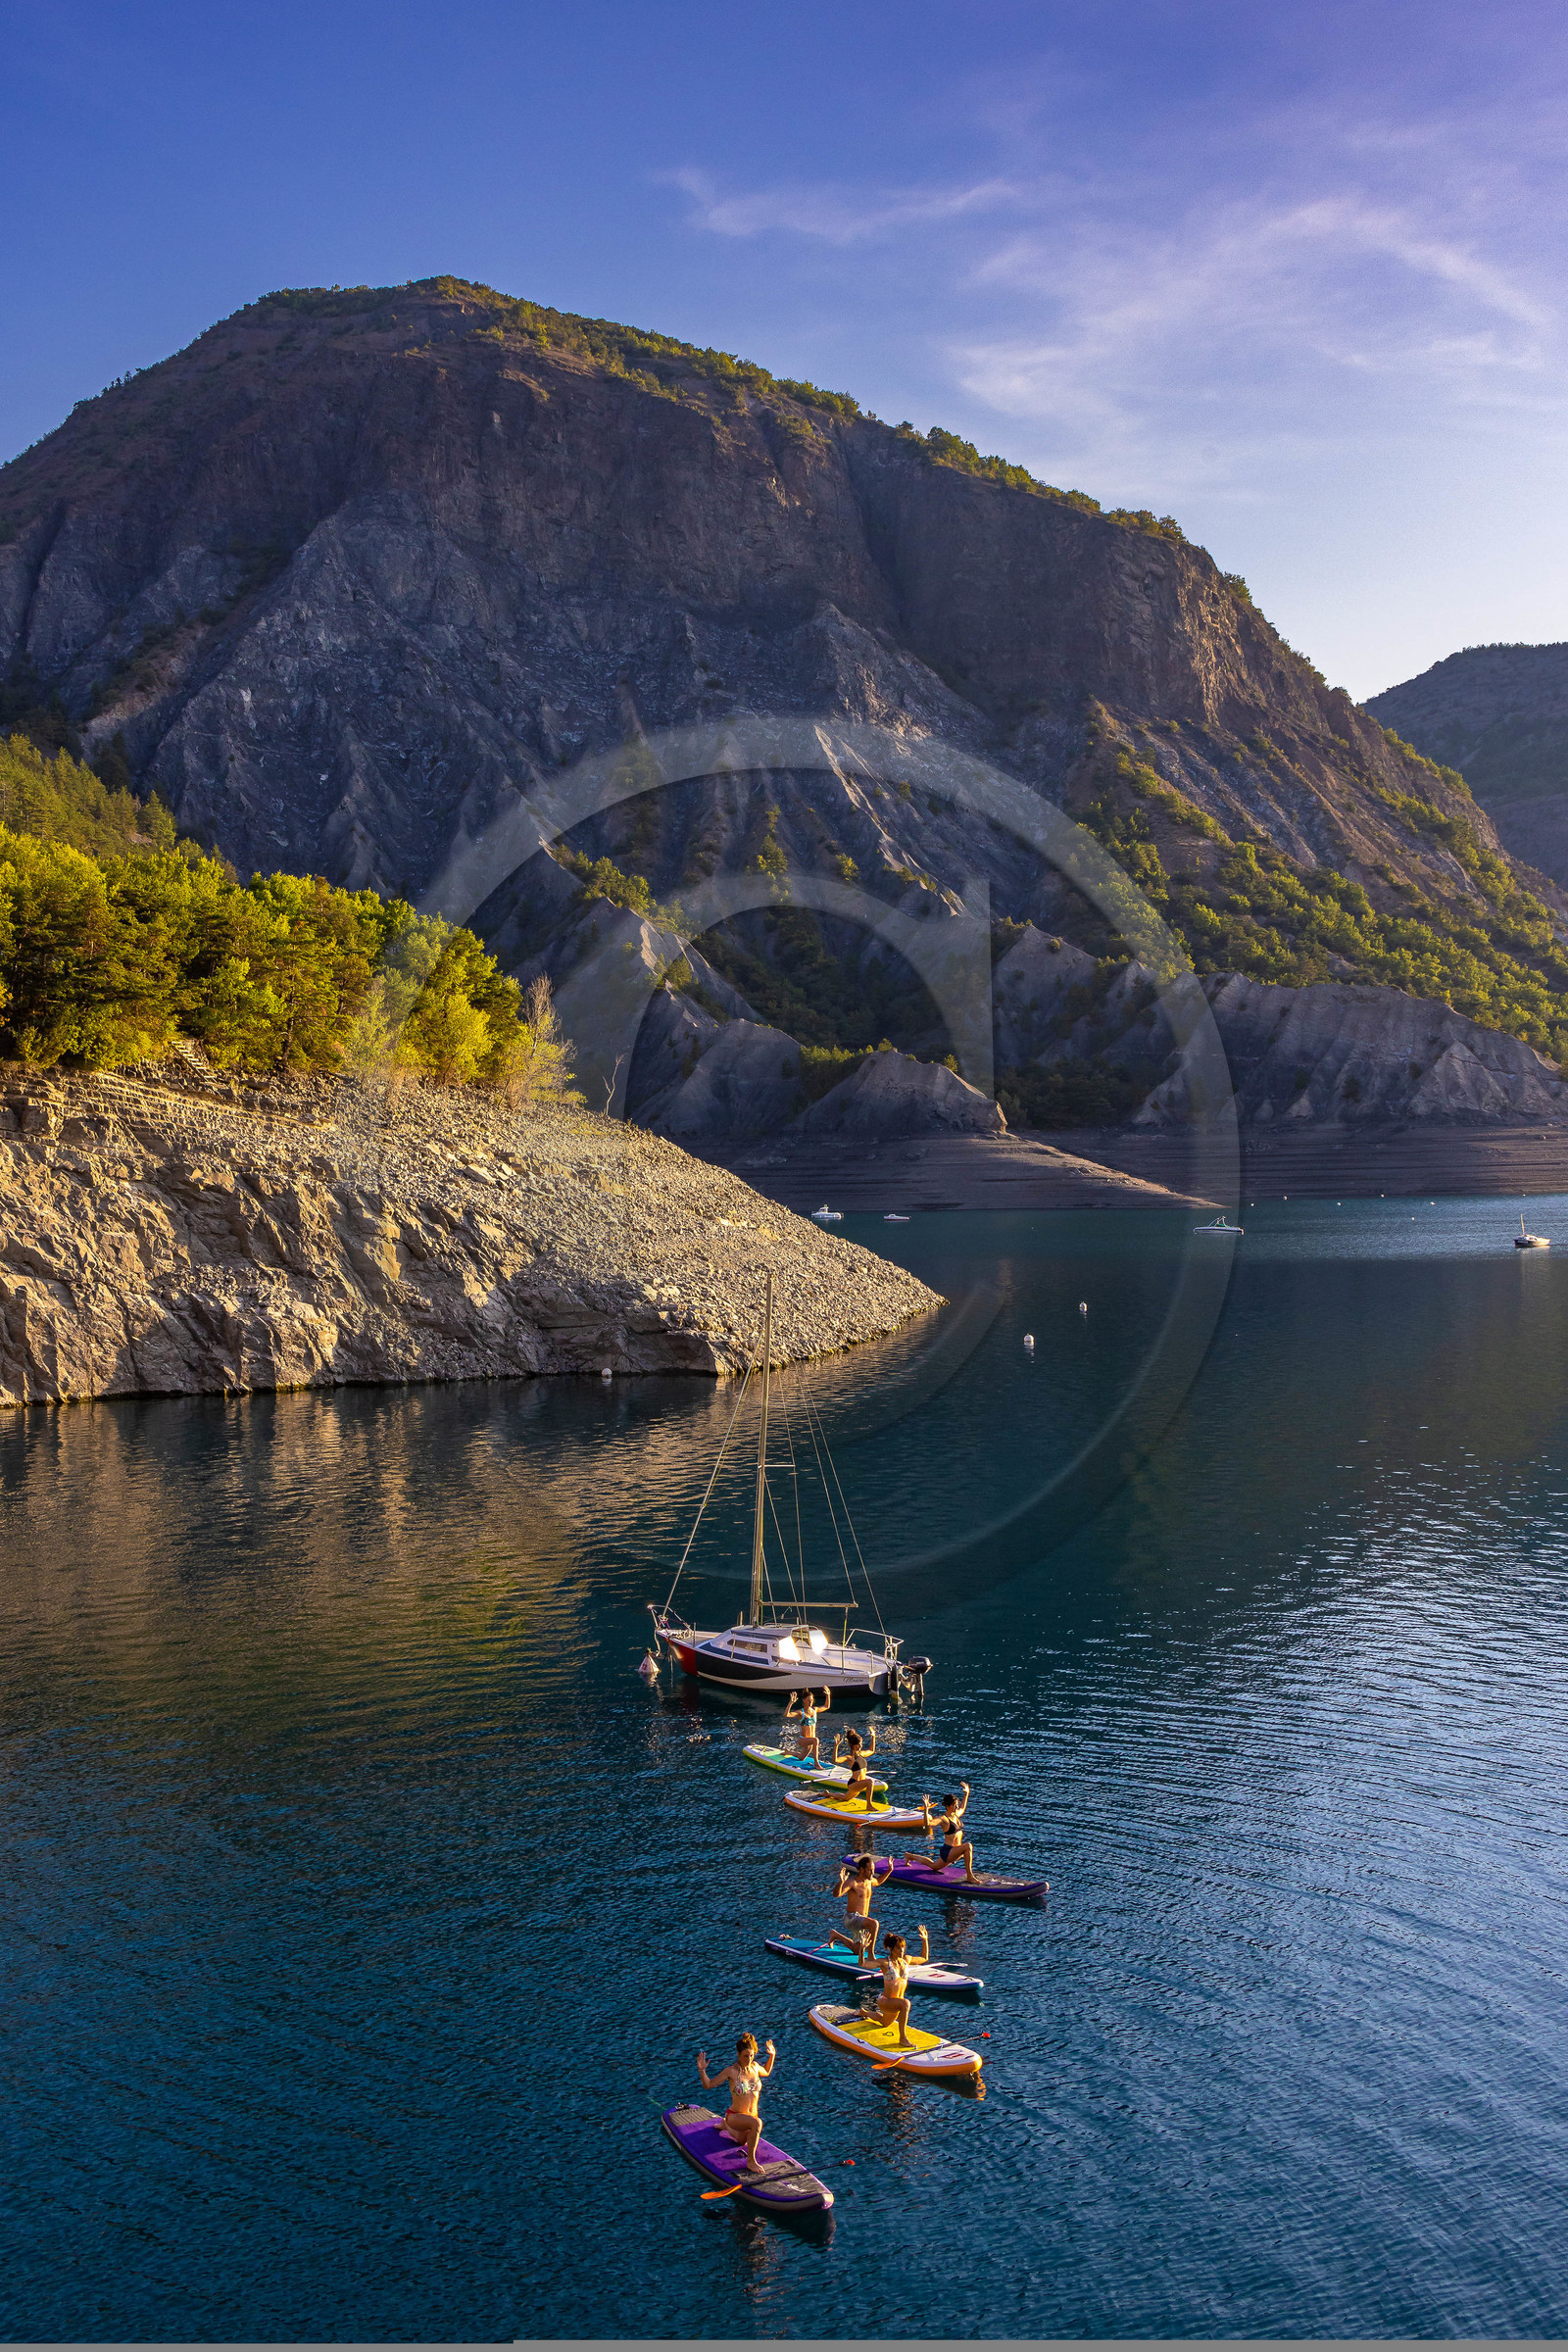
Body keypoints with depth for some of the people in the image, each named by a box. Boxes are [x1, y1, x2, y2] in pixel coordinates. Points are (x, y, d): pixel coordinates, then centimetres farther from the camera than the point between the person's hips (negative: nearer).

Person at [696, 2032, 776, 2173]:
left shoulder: (754, 2066, -4)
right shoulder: (731, 2071, -18)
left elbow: (766, 2072, 22)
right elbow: (708, 2085, -11)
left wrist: (772, 2056, 10)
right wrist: (702, 2070, -27)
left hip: (752, 2116, 6)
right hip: (735, 2117, -6)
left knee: (742, 2141, 32)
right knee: (757, 2123, -37)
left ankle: (725, 2125, 58)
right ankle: (751, 2160, -24)